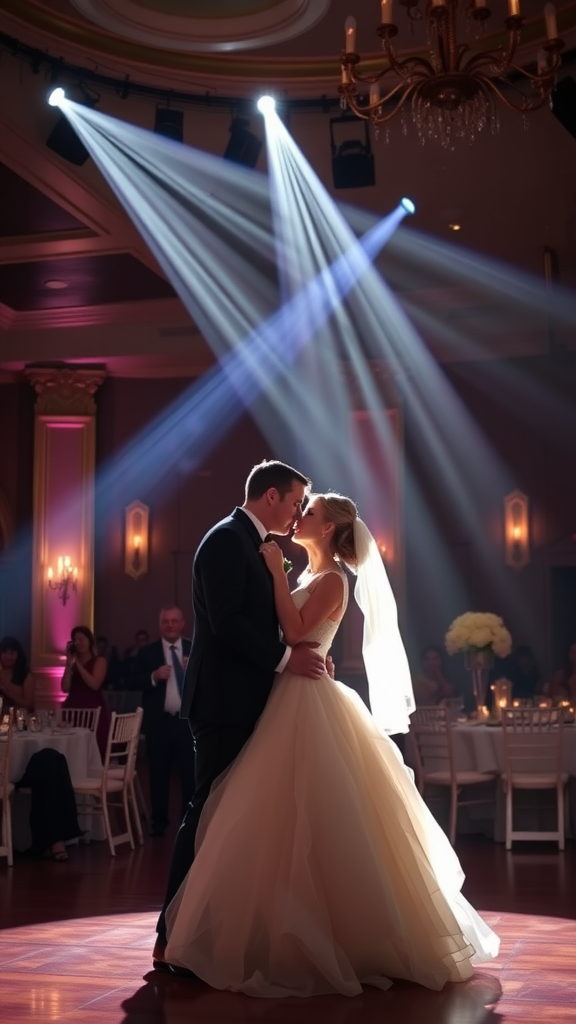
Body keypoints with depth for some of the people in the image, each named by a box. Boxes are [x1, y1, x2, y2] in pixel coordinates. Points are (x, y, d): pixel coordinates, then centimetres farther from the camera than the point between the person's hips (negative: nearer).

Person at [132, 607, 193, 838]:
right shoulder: (147, 652, 4)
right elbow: (133, 681, -3)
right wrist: (154, 676, -20)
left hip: (188, 721, 0)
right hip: (159, 723, 0)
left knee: (191, 774, 4)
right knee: (159, 775, 9)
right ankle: (159, 822, 19)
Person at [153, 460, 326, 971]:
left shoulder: (253, 545, 18)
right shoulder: (227, 540, -12)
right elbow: (226, 622, -21)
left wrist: (301, 653, 1)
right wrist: (286, 657, -16)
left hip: (244, 703, 10)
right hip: (226, 703, -10)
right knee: (209, 814, -5)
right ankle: (173, 939, 2)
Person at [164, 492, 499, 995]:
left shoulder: (333, 579, -9)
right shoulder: (307, 577, 17)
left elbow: (295, 631, -22)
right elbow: (288, 634, 12)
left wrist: (276, 572, -16)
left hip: (310, 704, -9)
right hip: (292, 701, 9)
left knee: (315, 820, -6)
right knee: (302, 822, 12)